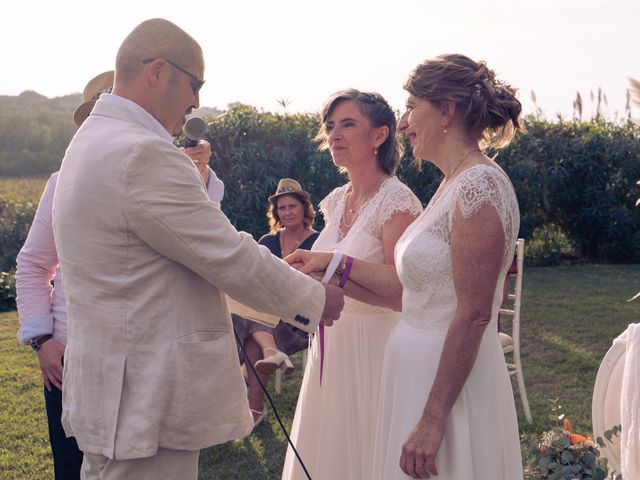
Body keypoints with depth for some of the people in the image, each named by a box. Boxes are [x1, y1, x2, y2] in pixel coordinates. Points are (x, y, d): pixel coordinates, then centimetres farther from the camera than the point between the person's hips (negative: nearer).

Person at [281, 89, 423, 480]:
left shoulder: (397, 201, -14)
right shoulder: (336, 201, 8)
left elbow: (400, 296, -20)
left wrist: (332, 275, -27)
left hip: (374, 349, -8)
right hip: (331, 344, 8)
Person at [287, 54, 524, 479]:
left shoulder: (480, 185, -19)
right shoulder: (454, 184, 11)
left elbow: (473, 314, -22)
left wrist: (432, 420, -22)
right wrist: (335, 263, 16)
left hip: (451, 381, -9)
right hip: (419, 374, 9)